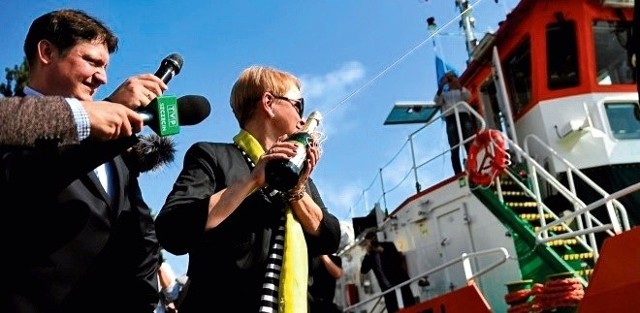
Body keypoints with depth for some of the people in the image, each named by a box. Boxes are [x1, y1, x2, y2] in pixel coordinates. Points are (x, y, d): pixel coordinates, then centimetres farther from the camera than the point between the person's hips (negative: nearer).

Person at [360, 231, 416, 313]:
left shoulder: (388, 246, -2)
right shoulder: (370, 255, 8)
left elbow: (399, 260, -12)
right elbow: (363, 270, 0)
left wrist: (383, 251, -17)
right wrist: (367, 254, -8)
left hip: (400, 282, -3)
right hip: (387, 288, 3)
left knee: (410, 306, -2)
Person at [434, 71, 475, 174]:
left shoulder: (462, 90, 27)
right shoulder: (444, 93, 25)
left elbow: (468, 97, 5)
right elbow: (437, 102, 4)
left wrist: (460, 86, -4)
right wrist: (440, 88, -3)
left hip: (464, 116, 1)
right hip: (451, 118, -1)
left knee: (470, 146, -13)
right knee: (454, 149, -11)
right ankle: (458, 175, -18)